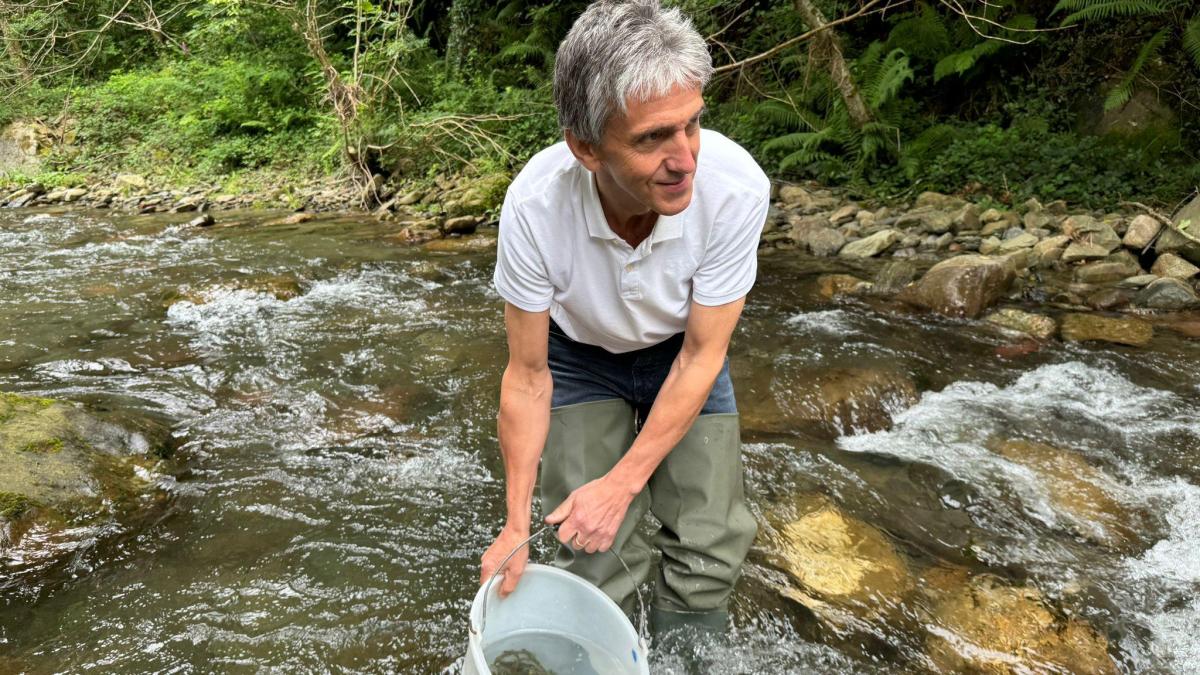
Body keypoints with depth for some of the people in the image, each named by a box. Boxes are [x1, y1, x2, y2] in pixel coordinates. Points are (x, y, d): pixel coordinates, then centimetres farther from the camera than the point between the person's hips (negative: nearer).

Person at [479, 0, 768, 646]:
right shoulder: (535, 204, -34)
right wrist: (516, 524, -17)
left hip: (682, 351, 1)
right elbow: (527, 375, -20)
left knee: (712, 543, -1)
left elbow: (701, 356, -22)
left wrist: (623, 482, -22)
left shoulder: (736, 188, -35)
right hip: (582, 354, 0)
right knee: (596, 554, -6)